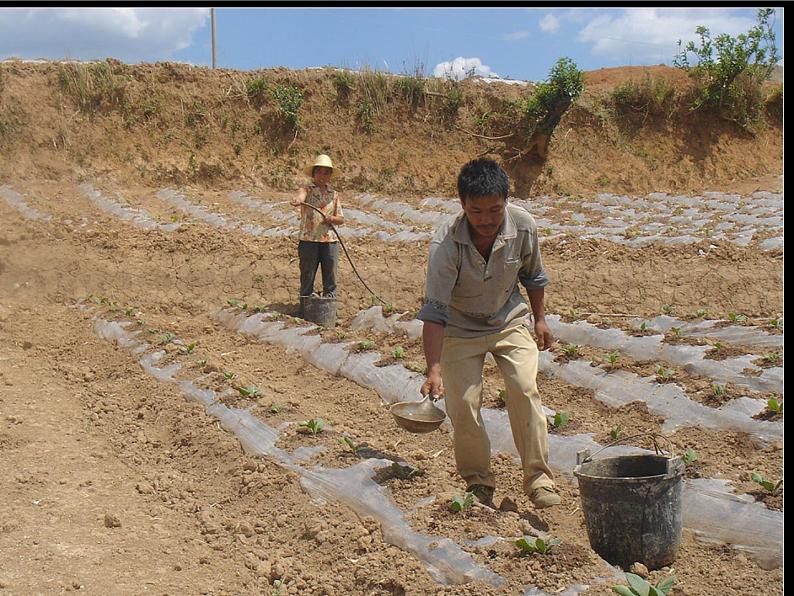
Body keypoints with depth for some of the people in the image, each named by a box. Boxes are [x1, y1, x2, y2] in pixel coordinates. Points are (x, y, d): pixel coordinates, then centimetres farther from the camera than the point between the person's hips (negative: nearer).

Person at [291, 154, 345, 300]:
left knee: (330, 280, 5)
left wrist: (332, 219, -8)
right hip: (308, 240, -3)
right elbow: (300, 195, -24)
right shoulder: (307, 189, 2)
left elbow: (341, 219, 14)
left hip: (330, 240, 3)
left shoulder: (334, 194, 13)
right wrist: (297, 200, -48)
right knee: (307, 277, 2)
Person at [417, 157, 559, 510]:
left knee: (525, 390, -15)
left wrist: (539, 318, 11)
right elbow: (434, 310, -30)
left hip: (510, 321, 2)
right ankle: (478, 483, 13)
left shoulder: (523, 226, -20)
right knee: (463, 404, -8)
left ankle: (538, 479, -3)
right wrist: (434, 369, -37)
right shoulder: (445, 243, -30)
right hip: (461, 328, -2)